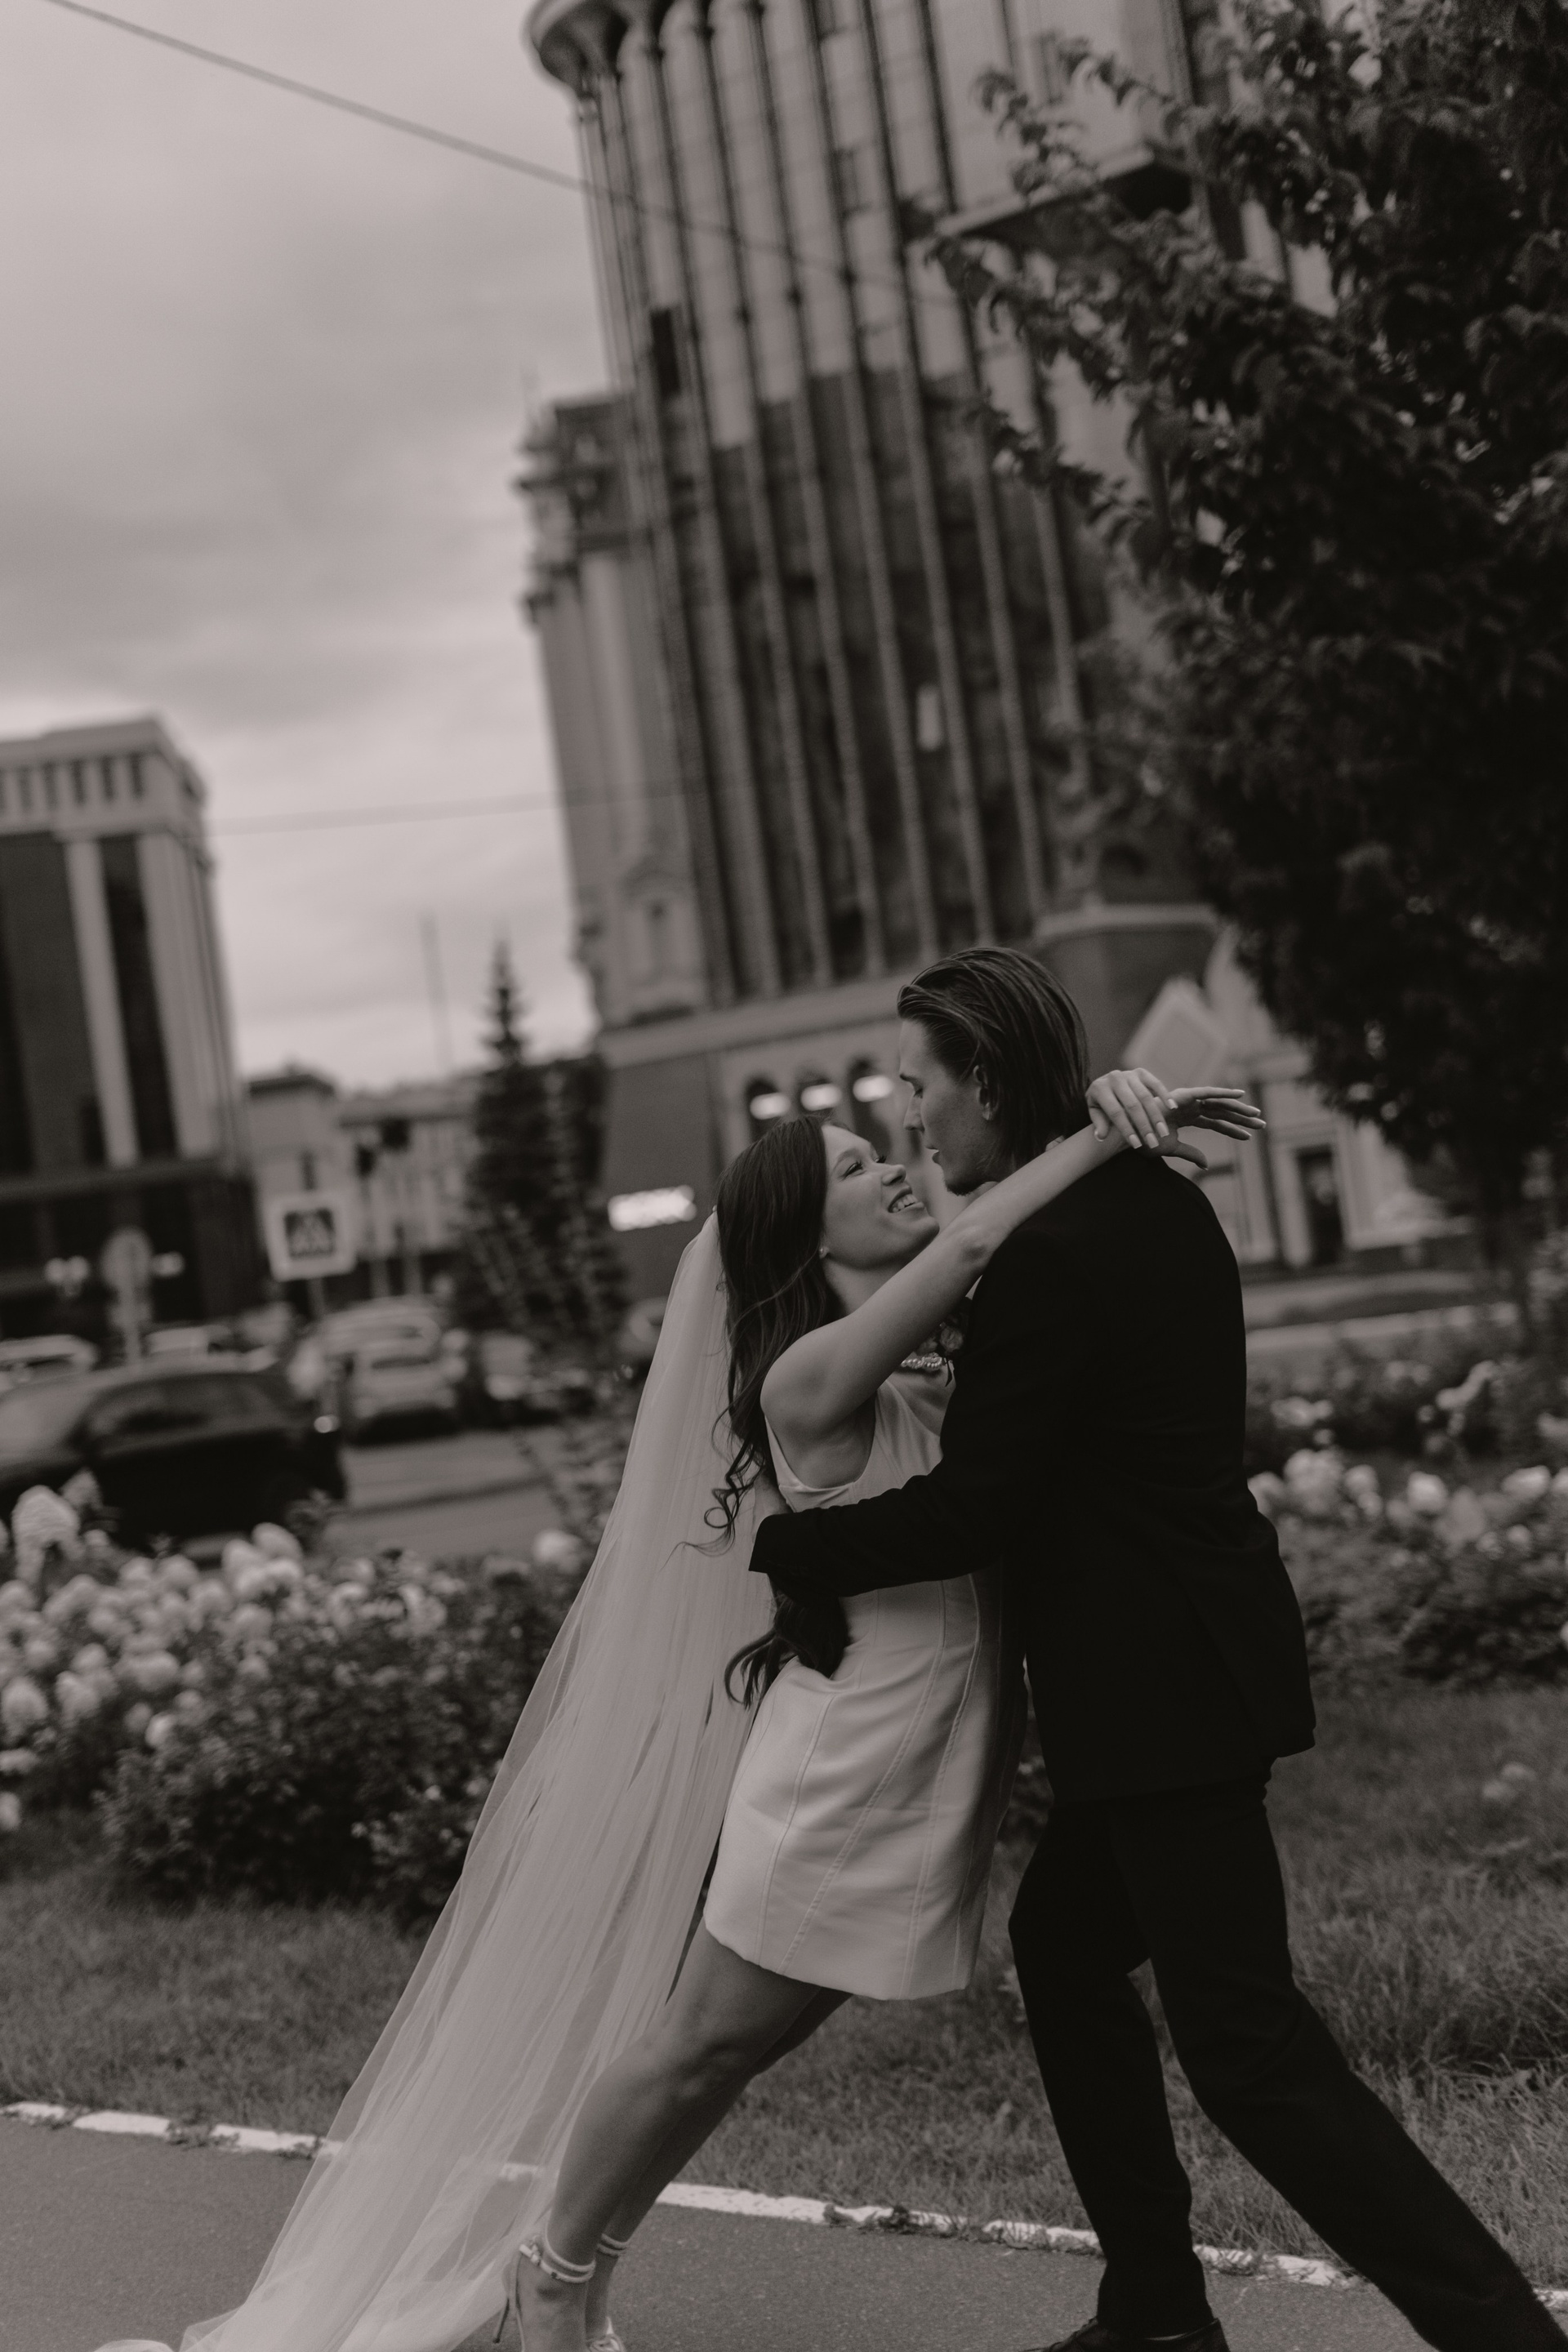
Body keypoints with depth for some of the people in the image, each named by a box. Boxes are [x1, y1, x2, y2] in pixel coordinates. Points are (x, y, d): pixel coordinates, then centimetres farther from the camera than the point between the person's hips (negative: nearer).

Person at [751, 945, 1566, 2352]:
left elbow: (969, 1507, -18)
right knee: (1063, 1944, 21)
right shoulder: (1155, 1203, 9)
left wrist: (782, 1549, -6)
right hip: (1190, 1664, 10)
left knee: (1250, 2048, -5)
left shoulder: (1052, 1254, -20)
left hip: (1167, 1683, -10)